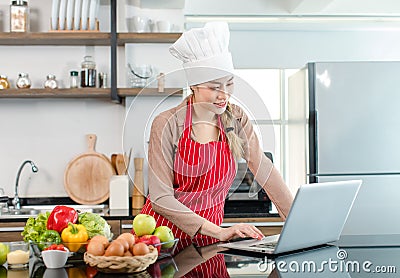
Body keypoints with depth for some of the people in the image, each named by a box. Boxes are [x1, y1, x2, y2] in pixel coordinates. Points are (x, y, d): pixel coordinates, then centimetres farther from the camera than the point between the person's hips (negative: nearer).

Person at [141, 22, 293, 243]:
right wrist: (219, 232, -24)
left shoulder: (236, 119, -1)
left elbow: (264, 170, 1)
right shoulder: (167, 125, -14)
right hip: (165, 229, -3)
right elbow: (160, 198, -17)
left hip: (208, 235, 3)